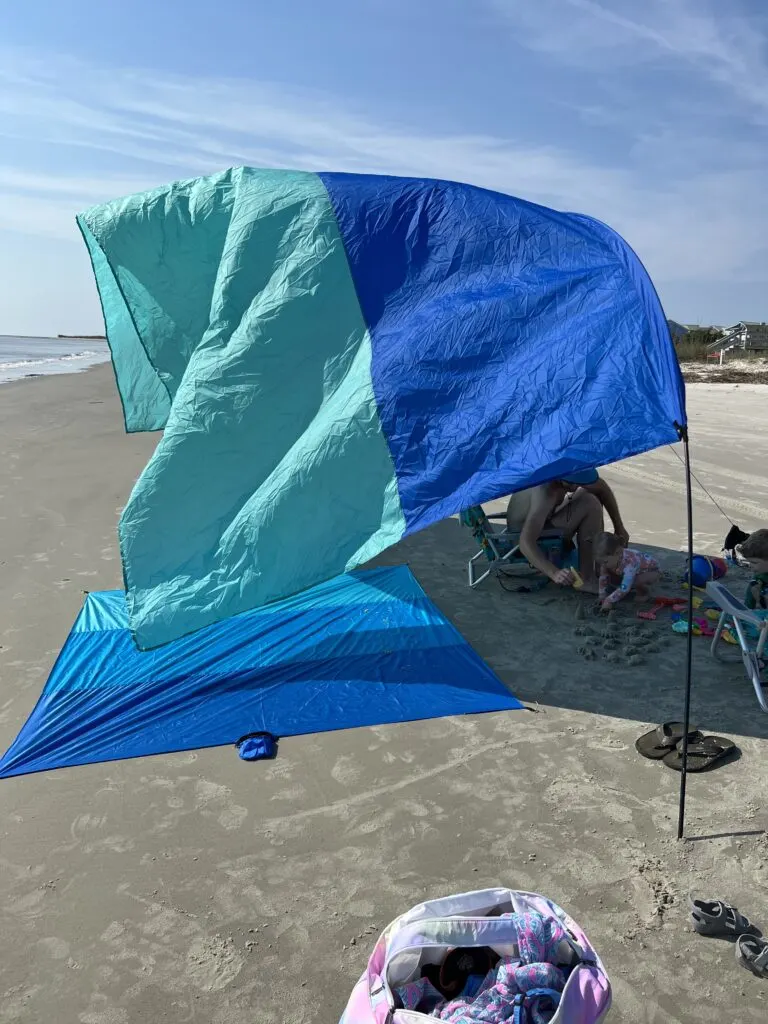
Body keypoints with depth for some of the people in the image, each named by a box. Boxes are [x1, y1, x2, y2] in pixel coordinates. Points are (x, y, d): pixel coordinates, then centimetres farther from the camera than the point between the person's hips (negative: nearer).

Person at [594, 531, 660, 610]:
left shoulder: (629, 563, -43)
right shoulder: (608, 560, -22)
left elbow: (624, 588, -45)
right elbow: (603, 580, -11)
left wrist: (609, 601, -41)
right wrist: (602, 598, -15)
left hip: (652, 571, -7)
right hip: (637, 572, 7)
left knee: (638, 581, -37)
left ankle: (644, 592, -4)